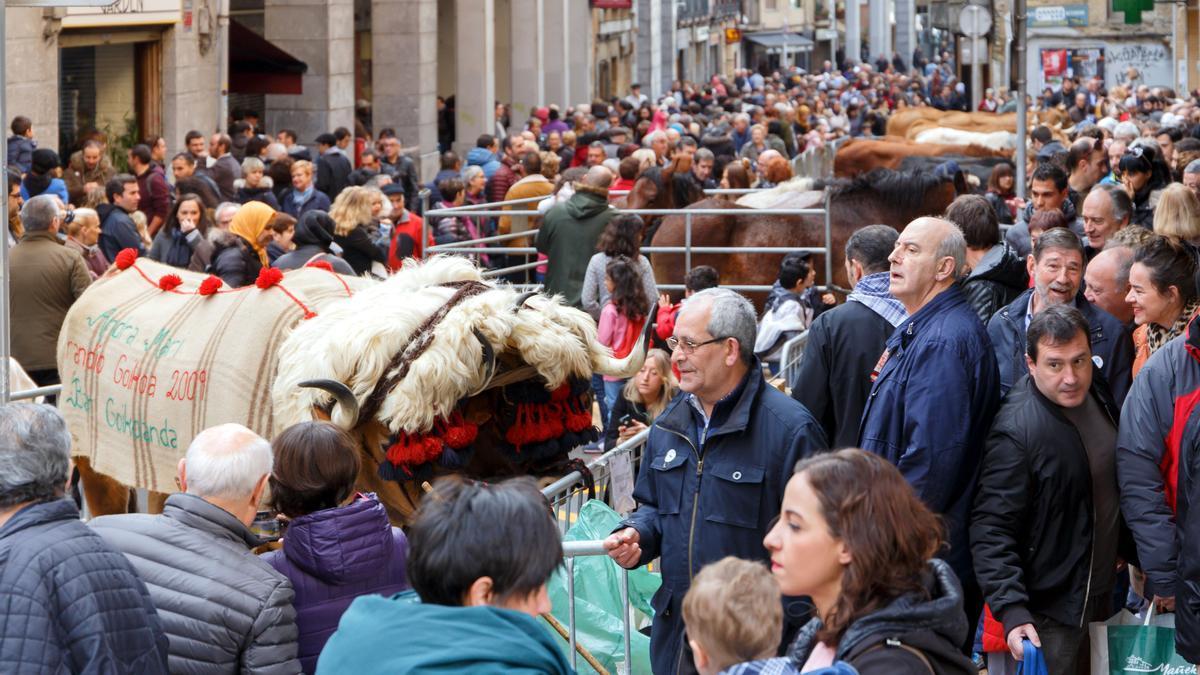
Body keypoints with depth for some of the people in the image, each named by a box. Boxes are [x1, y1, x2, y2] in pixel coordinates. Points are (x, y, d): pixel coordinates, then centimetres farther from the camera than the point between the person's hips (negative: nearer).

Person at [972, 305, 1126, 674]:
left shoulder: (1099, 398, 2)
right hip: (1049, 611, -8)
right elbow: (992, 530, -24)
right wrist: (1011, 610, -32)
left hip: (1101, 596, 8)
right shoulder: (1016, 432, -23)